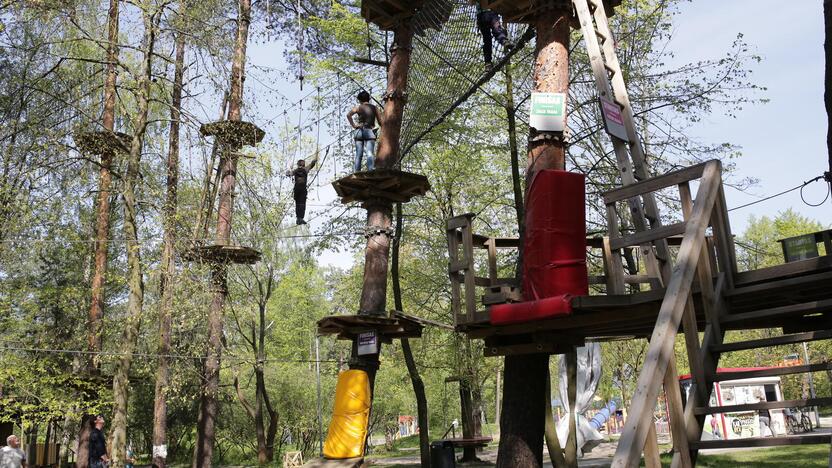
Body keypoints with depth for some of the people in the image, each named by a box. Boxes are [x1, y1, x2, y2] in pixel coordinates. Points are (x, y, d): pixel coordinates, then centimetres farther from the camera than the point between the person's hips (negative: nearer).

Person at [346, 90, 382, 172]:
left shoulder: (359, 107, 7)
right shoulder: (374, 108, 11)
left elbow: (348, 115, -8)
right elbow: (380, 121, 6)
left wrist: (353, 125, -2)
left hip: (360, 131, 0)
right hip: (370, 132, 0)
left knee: (358, 154, 3)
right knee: (370, 153, -11)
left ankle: (356, 172, -1)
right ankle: (370, 171, -26)